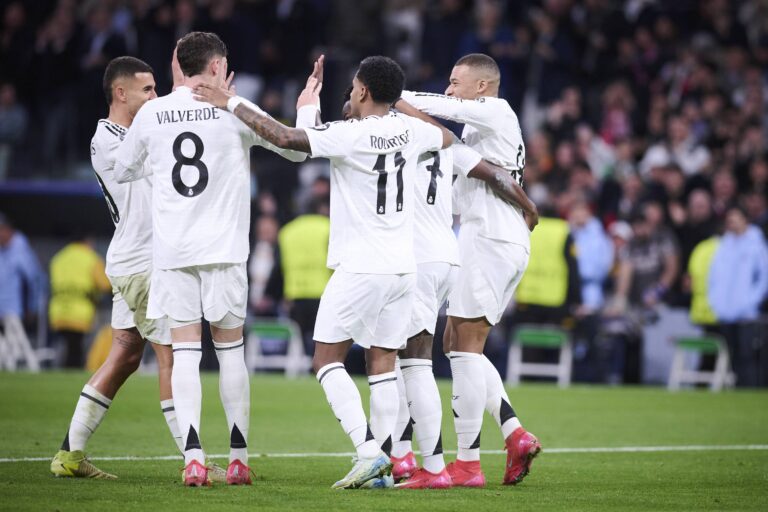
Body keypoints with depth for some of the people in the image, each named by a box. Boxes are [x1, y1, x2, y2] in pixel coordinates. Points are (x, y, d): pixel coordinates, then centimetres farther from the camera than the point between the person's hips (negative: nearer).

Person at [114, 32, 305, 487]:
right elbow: (299, 147, 6)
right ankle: (239, 458, 10)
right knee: (230, 347, 9)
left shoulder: (152, 114, 3)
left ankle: (194, 457, -10)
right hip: (224, 248, -1)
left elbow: (123, 171, 18)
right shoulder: (236, 111, -3)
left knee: (185, 350, 1)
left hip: (171, 249, 1)